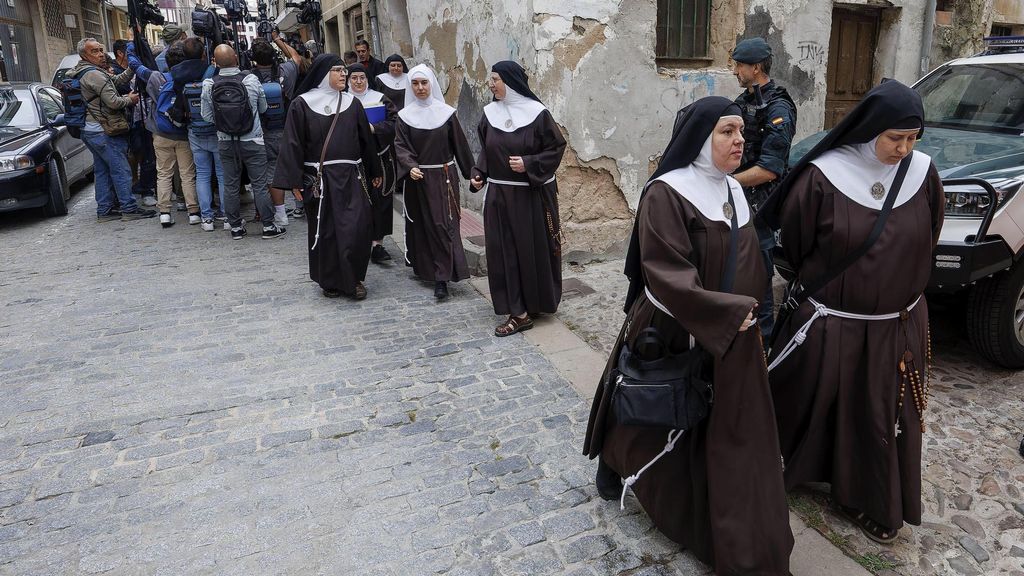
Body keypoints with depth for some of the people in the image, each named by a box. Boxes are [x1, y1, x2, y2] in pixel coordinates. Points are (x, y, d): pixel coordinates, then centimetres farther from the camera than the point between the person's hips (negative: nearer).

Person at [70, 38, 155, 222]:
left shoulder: (85, 73, 17)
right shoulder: (95, 75, -16)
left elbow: (117, 80, 18)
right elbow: (113, 102, -20)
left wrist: (132, 67, 5)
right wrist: (129, 99, -1)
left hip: (90, 130, 10)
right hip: (103, 132, -10)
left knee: (102, 171, 13)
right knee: (121, 170, -6)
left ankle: (104, 210, 16)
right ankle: (129, 208, -3)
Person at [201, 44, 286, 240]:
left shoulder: (209, 84, -7)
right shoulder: (251, 80, -11)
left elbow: (207, 116, -1)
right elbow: (263, 108, 3)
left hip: (225, 141, 2)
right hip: (252, 140, -2)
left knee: (230, 185, 11)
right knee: (259, 184, 3)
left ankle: (235, 227, 17)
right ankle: (268, 226, 7)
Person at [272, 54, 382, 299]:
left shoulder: (352, 103, 8)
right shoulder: (302, 104, -1)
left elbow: (366, 139, 14)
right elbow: (293, 144, -3)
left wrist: (374, 172, 17)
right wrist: (294, 181, -8)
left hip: (349, 178, 2)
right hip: (317, 179, -2)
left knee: (357, 228, -6)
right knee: (324, 231, 5)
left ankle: (353, 279, 9)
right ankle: (329, 281, 20)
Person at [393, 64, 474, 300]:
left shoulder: (446, 113, 0)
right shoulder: (405, 116, 2)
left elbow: (460, 145, 4)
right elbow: (400, 146, -3)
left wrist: (471, 173, 6)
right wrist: (410, 167, -21)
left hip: (443, 177, -2)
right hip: (417, 178, 2)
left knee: (443, 224, -7)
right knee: (420, 224, 9)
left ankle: (442, 277, -8)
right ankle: (424, 266, 25)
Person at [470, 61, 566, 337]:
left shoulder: (537, 113, -10)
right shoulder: (490, 113, 4)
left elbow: (557, 147, -6)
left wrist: (529, 163, -17)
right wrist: (478, 173, -2)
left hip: (532, 195, -4)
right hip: (499, 195, 5)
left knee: (534, 249, 5)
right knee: (505, 252, 3)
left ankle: (540, 302, 25)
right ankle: (519, 313, 12)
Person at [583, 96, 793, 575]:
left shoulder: (732, 193, 6)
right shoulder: (666, 194, -18)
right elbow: (666, 276, -24)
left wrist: (746, 314, 11)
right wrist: (731, 313, -22)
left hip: (732, 338, 7)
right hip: (672, 334, -6)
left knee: (731, 437, 10)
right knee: (656, 420, 14)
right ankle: (614, 459, 47)